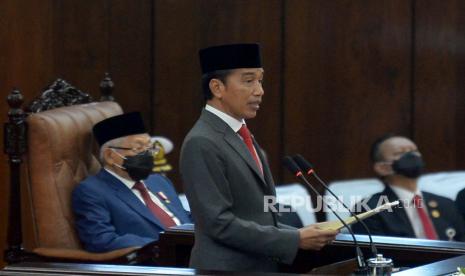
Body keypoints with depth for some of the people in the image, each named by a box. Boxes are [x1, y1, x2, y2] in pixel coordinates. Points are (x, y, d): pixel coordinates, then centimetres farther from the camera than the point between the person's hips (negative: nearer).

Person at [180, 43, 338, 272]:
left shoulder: (241, 137, 14)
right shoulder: (202, 144, -15)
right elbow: (222, 224, -20)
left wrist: (300, 235, 3)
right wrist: (294, 240, -18)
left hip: (260, 267, 9)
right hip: (226, 269, -9)